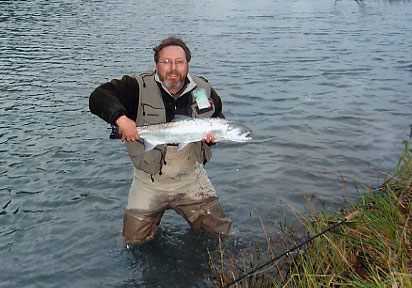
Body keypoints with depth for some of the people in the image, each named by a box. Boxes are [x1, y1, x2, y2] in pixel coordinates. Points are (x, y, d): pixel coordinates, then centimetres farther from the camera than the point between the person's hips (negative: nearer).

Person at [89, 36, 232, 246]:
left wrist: (211, 136, -10)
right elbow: (98, 97, -18)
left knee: (220, 232, 7)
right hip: (149, 181, -2)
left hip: (191, 178, 2)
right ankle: (155, 213, 36)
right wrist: (121, 118, -35)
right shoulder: (138, 87, -13)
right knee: (134, 241, 5)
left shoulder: (205, 91, -2)